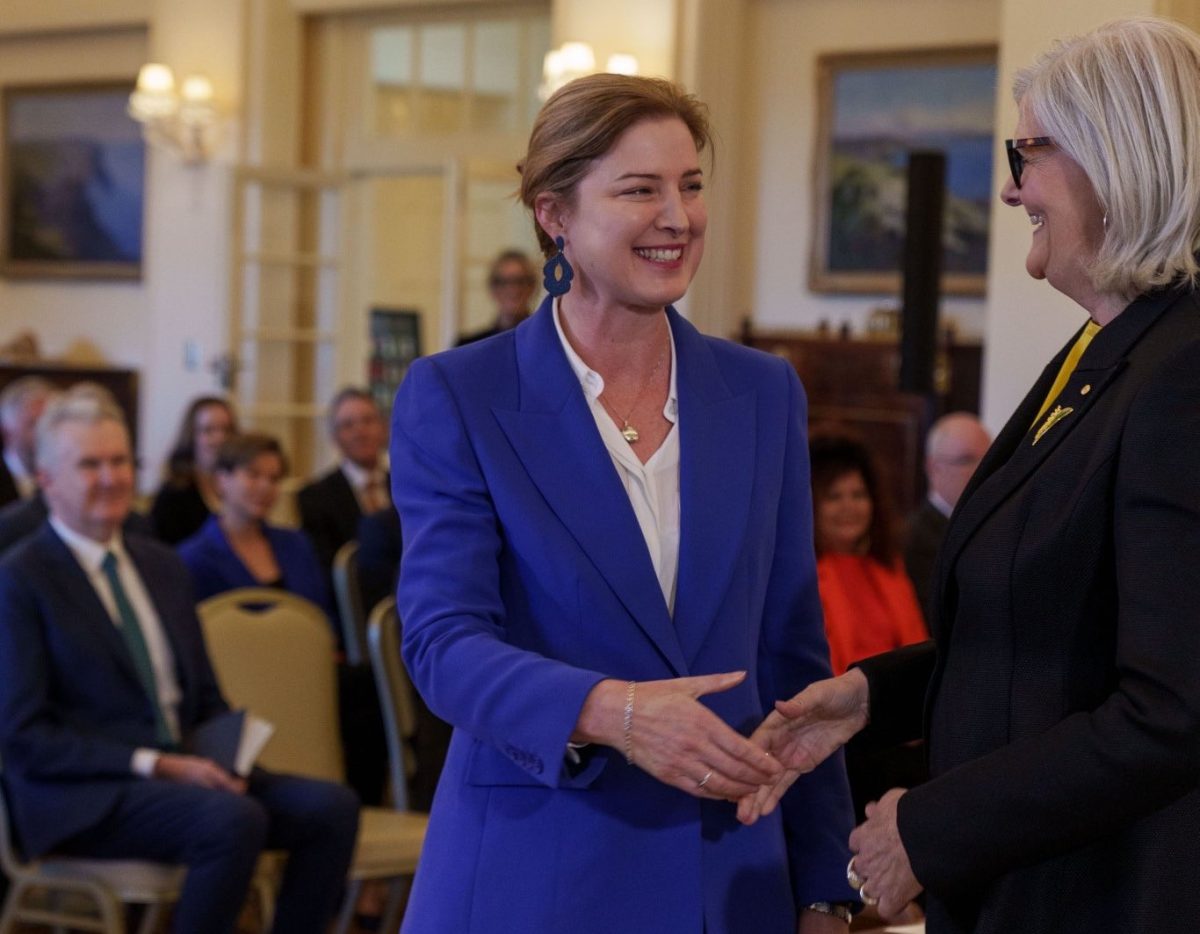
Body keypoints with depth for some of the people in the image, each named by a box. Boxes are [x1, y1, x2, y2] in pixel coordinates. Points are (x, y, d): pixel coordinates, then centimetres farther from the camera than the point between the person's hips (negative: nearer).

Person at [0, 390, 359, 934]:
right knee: (234, 820, -33)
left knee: (332, 807, -16)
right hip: (82, 796, -7)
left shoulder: (162, 567, 17)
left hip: (182, 772, 7)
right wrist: (155, 765, -18)